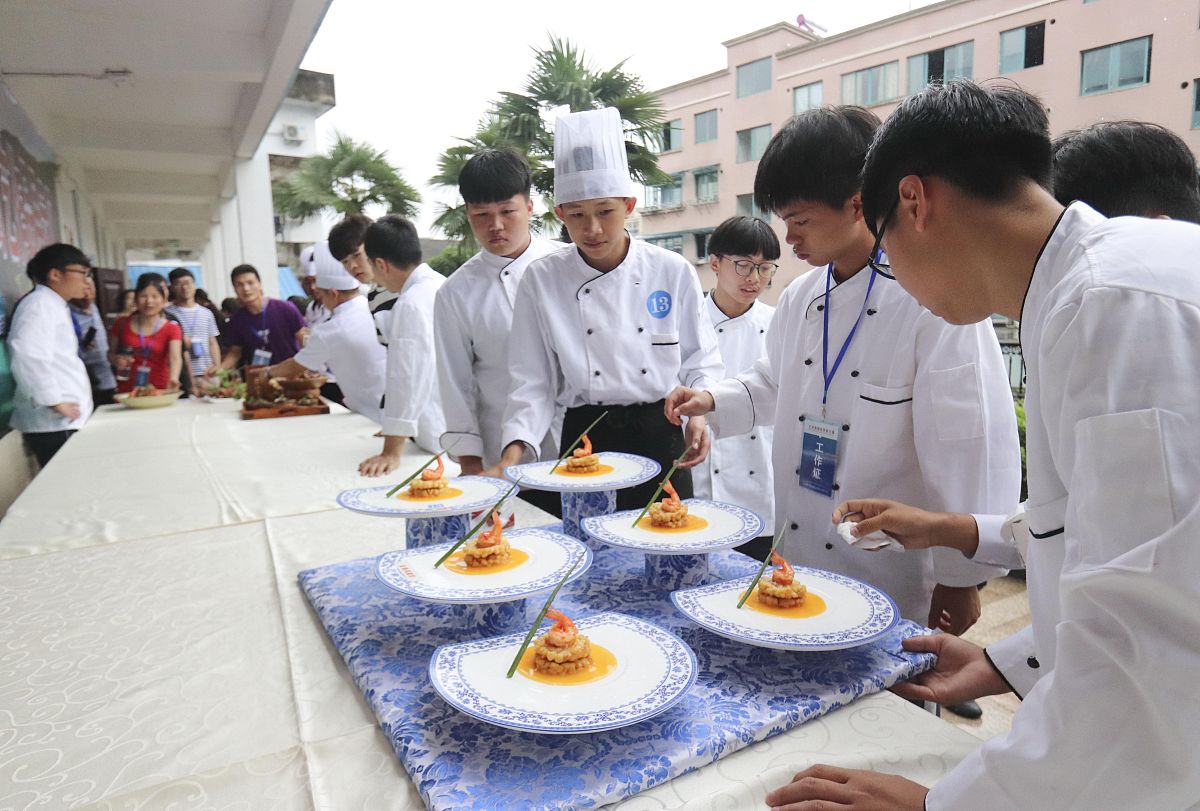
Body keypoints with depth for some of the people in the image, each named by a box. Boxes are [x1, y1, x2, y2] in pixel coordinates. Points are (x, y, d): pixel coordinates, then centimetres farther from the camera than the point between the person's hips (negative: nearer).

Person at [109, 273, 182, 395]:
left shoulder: (172, 329, -4)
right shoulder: (122, 324, 2)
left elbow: (175, 358, -21)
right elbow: (111, 353, 16)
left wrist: (173, 379, -41)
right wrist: (116, 360, -8)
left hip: (159, 392, -2)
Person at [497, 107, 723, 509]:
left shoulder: (672, 271, -4)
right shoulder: (541, 281, -4)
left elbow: (701, 358, 4)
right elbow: (532, 382, -3)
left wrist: (699, 412, -13)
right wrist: (515, 449, -17)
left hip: (659, 436, 1)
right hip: (585, 441, 0)